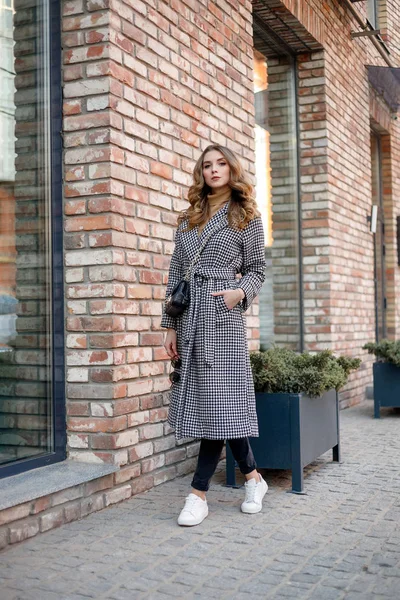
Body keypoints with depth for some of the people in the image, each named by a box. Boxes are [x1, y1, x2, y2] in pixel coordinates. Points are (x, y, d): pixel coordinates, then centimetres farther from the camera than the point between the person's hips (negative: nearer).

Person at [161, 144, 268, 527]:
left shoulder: (247, 218, 8)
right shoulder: (187, 219, 17)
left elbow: (256, 269, 7)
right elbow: (175, 275, 14)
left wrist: (240, 292, -15)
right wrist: (171, 326, 8)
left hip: (223, 317, -4)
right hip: (189, 317, 4)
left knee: (220, 401, -8)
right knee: (209, 402, 3)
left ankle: (198, 495, 3)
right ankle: (253, 478, 15)